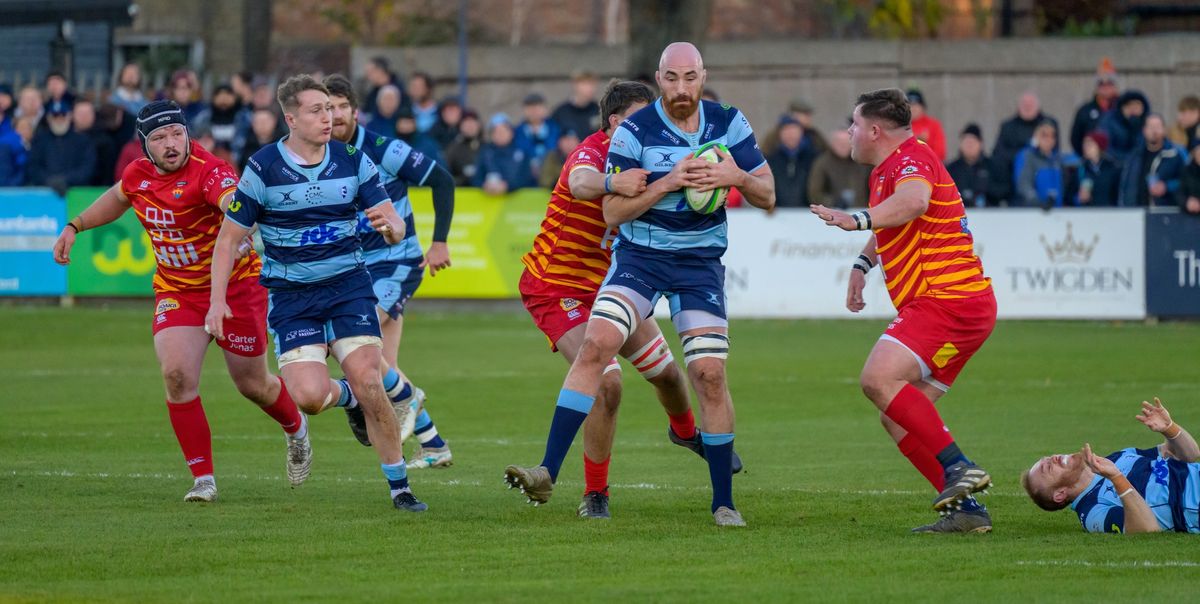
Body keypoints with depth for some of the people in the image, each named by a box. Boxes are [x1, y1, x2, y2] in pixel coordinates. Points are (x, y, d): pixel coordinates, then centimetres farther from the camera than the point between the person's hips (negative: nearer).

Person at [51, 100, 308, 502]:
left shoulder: (208, 172, -27)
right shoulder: (139, 174, -5)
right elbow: (118, 198, 20)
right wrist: (75, 227, 19)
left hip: (235, 284, -4)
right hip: (176, 291, 4)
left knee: (253, 385, 9)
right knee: (177, 375, -17)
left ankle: (295, 429, 45)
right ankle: (203, 478, -5)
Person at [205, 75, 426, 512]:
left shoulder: (353, 162, 0)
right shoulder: (263, 168, -8)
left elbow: (396, 230, 2)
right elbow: (229, 237, -1)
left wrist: (389, 225, -23)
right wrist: (217, 300, -9)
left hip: (348, 285, 1)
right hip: (291, 296, -1)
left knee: (369, 385, -14)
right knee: (309, 396, -18)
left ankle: (399, 487, 0)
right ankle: (346, 396, 20)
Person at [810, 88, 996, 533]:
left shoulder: (911, 158, -11)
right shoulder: (886, 171, 22)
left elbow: (914, 201, -37)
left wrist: (859, 220, -49)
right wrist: (863, 263, 34)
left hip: (947, 298, -11)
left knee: (879, 379, -27)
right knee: (897, 419, 7)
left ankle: (958, 467, -28)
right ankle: (966, 508, 3)